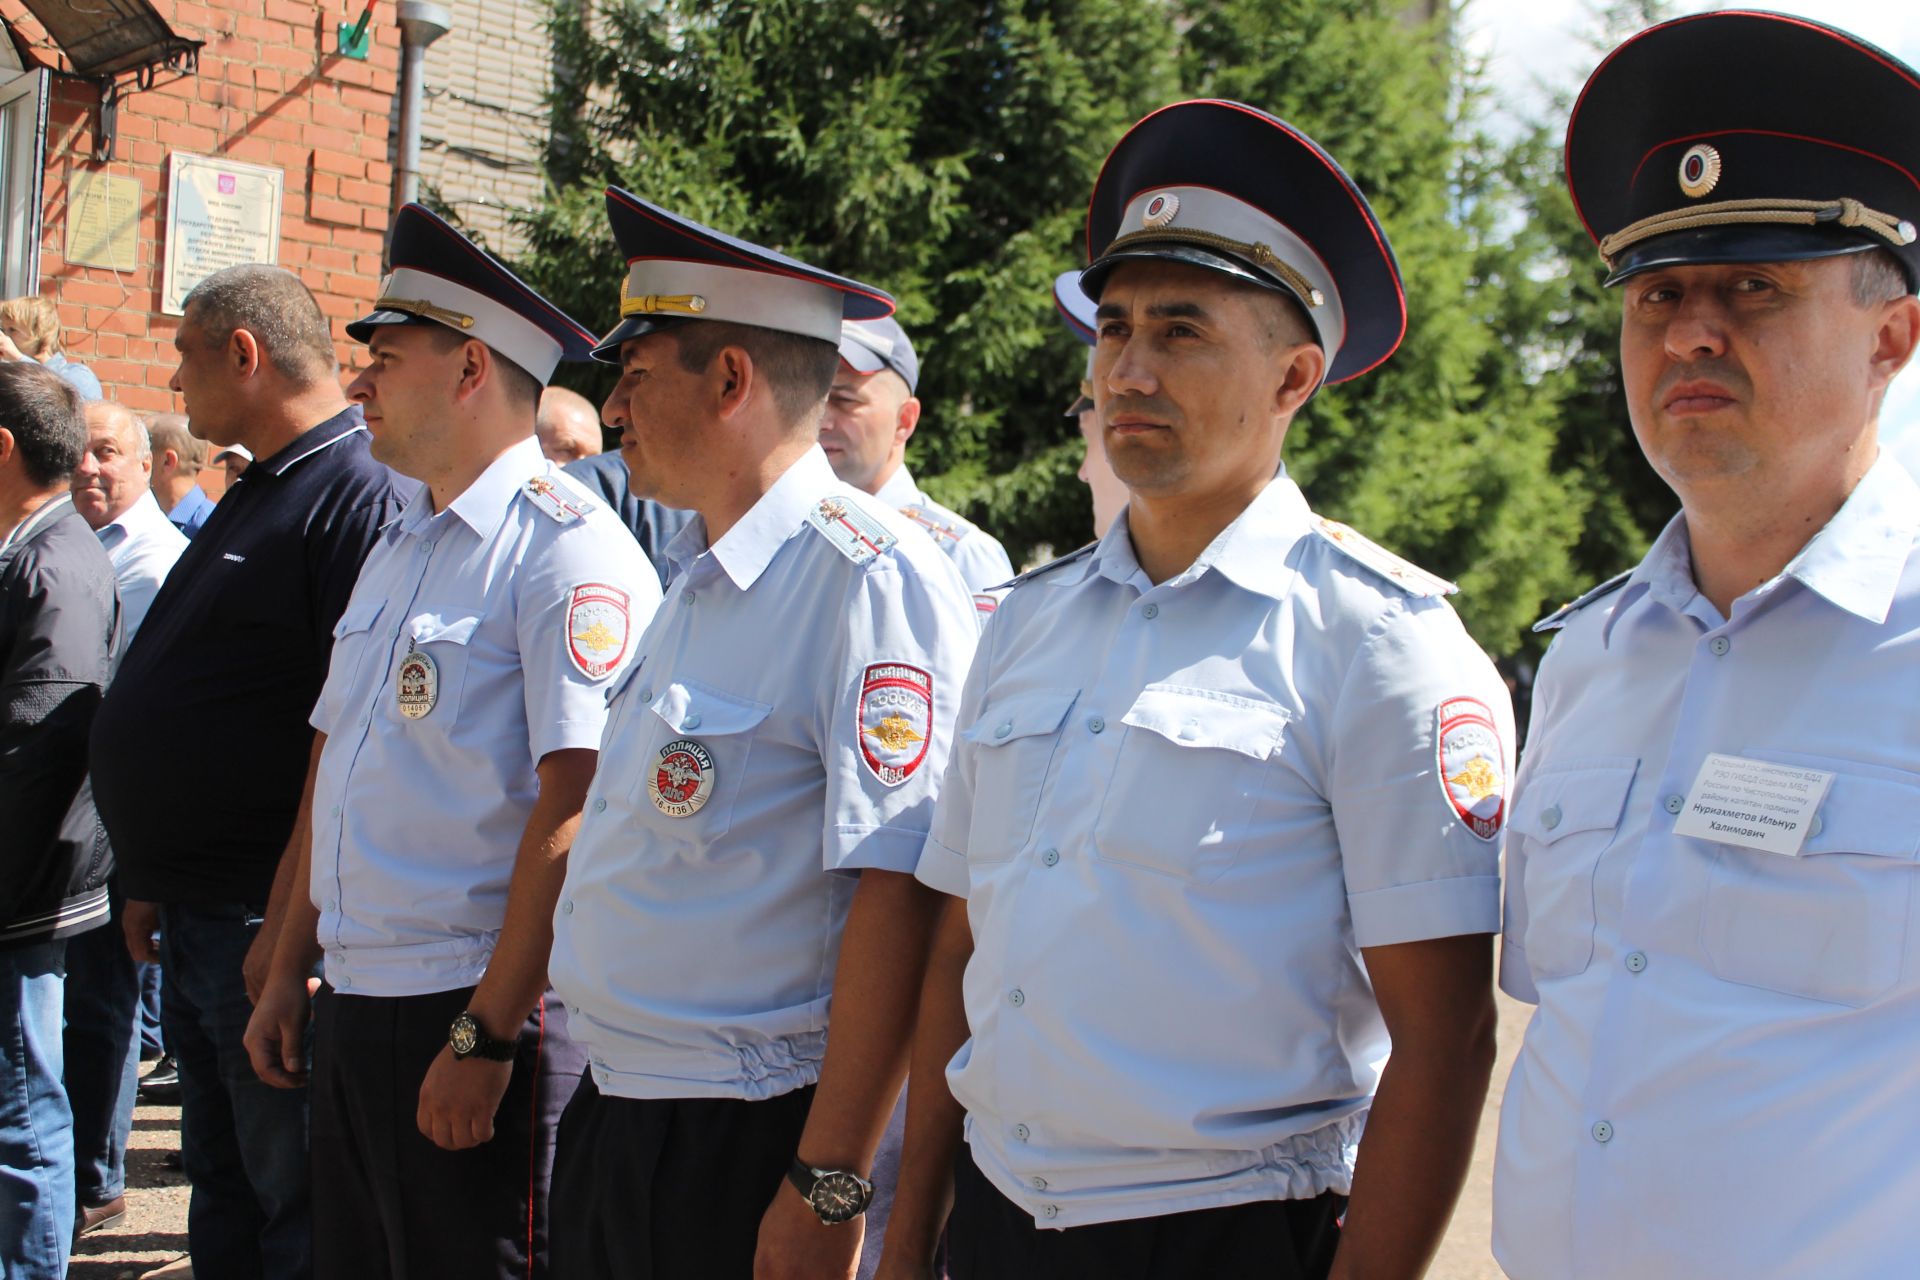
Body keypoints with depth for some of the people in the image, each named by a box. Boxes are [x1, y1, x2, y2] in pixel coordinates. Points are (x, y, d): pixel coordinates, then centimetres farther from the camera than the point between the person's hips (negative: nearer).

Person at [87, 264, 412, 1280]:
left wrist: (287, 921, -23)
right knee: (221, 1189, 17)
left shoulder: (365, 500, -16)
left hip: (272, 924, -10)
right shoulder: (255, 498, 16)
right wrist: (156, 880, 19)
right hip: (195, 919, 10)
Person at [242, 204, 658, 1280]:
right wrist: (289, 973, 18)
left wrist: (484, 1035, -21)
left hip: (485, 1017, -8)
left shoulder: (566, 546, -13)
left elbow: (570, 810, -20)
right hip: (353, 1009, 9)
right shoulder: (398, 552, 16)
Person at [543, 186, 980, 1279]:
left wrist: (826, 1189, -23)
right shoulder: (703, 578, 13)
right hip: (615, 1108, 8)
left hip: (746, 1147, -8)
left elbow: (898, 892, -22)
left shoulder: (868, 578, -16)